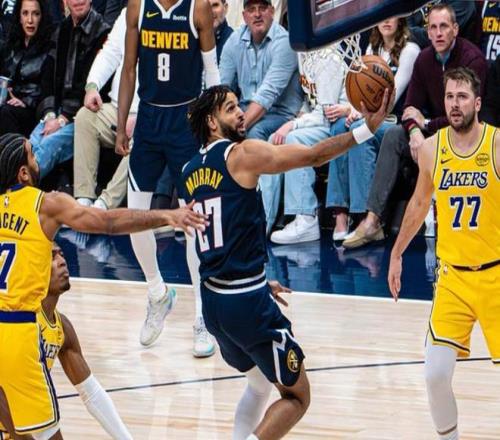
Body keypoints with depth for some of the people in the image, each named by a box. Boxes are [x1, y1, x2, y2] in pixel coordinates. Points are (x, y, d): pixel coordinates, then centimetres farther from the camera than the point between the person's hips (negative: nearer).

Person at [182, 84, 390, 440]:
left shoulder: (190, 172, 12)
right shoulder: (242, 153, -11)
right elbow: (314, 156, -15)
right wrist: (367, 129, -13)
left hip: (213, 301, 8)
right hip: (249, 304, -8)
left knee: (260, 383, 29)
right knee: (297, 397, 4)